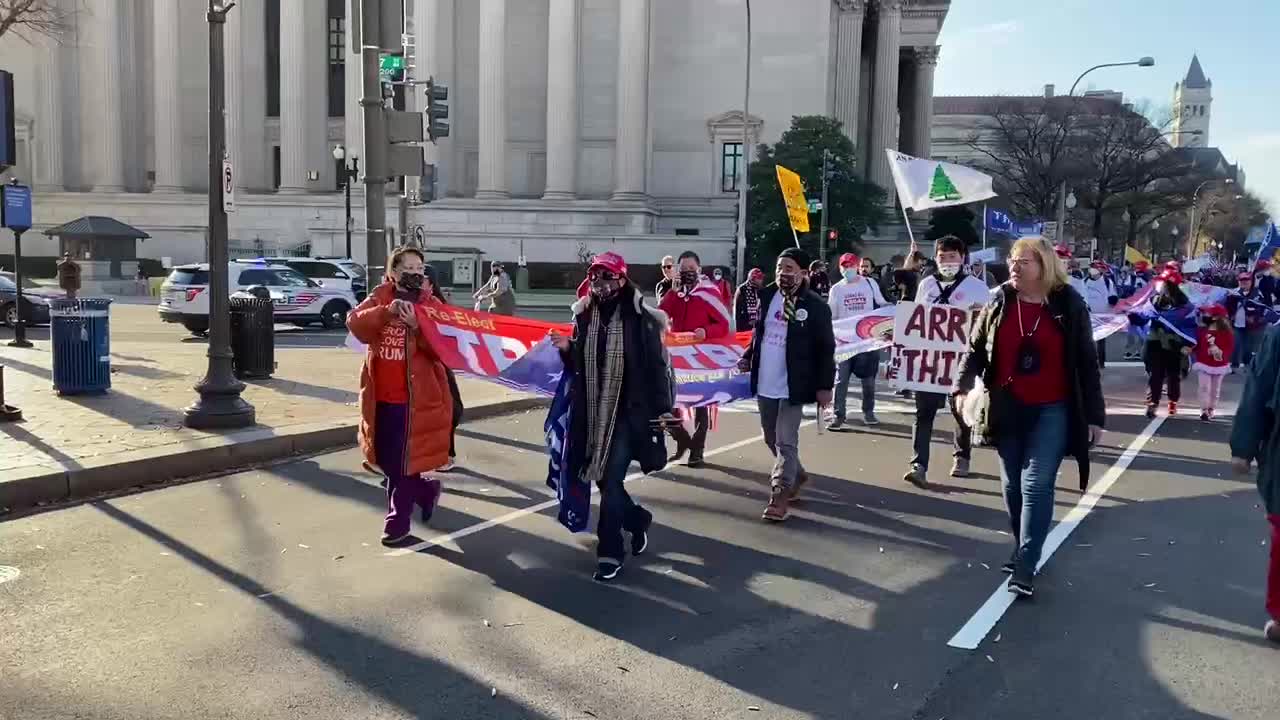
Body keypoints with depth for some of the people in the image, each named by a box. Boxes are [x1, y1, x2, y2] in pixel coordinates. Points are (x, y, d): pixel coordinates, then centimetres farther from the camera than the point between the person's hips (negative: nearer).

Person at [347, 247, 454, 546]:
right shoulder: (380, 298, 5)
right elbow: (355, 323, -12)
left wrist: (416, 325, -30)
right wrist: (387, 311, -27)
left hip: (414, 397, -4)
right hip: (380, 396, 5)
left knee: (403, 462, 2)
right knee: (385, 460, 15)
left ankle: (397, 521, 20)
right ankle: (426, 489, 38)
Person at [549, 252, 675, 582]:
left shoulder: (641, 318, -10)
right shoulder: (584, 316, 6)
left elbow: (656, 363, -9)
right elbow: (576, 365, 15)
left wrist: (662, 407, -10)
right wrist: (566, 349, -6)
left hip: (629, 410, -5)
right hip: (592, 411, 6)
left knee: (611, 479, -8)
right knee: (601, 477, 13)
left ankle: (610, 552, 3)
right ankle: (637, 519, 40)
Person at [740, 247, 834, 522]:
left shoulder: (815, 305, -11)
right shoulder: (767, 296, 5)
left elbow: (826, 349, -8)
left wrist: (824, 386, -11)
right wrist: (748, 357, 3)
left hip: (793, 385, -6)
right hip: (765, 384, 6)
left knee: (786, 442, -6)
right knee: (771, 438, 18)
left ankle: (780, 495, -1)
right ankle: (796, 475, 39)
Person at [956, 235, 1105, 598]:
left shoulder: (1069, 305, -4)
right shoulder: (999, 302, 2)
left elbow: (1087, 362, -1)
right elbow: (976, 348, 7)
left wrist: (1094, 415, -3)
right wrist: (963, 385, -9)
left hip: (1052, 411, -3)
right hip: (1007, 409, 3)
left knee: (1036, 485, -10)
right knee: (1013, 486, 11)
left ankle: (1025, 566, -6)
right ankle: (1023, 550, 28)